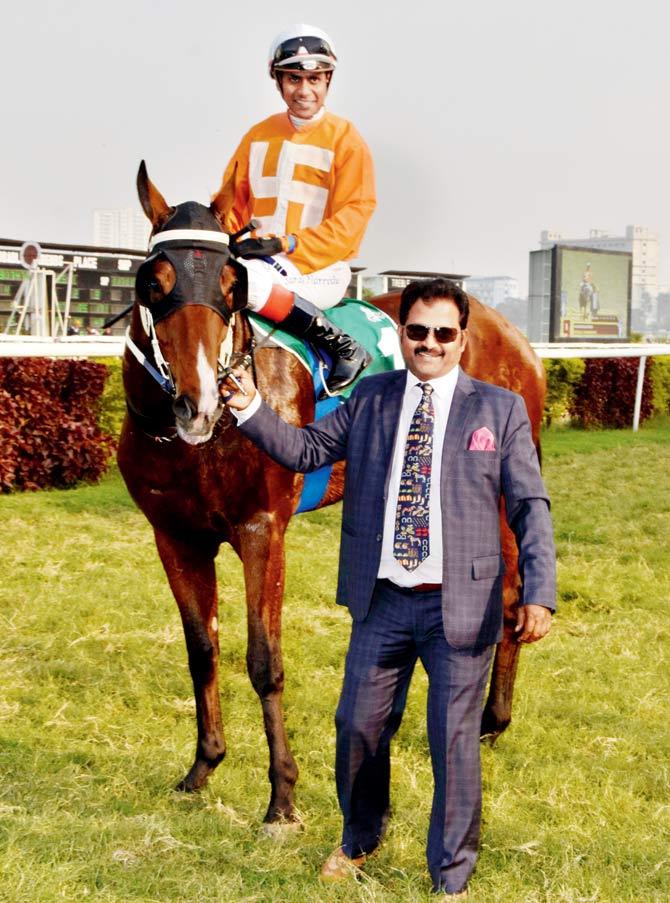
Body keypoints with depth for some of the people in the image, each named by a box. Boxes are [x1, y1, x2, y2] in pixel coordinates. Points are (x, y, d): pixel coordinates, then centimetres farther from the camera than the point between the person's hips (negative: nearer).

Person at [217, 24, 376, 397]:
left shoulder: (345, 139, -2)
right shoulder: (259, 136, 14)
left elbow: (351, 219, -9)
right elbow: (233, 201, 15)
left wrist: (285, 244, -20)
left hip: (322, 270, -5)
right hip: (267, 263, 5)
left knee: (246, 279, -35)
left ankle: (344, 347, -23)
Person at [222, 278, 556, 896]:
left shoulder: (501, 409, 0)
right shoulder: (370, 399, 8)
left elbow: (530, 507, -3)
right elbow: (305, 450, 9)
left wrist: (539, 593, -14)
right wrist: (250, 409, -7)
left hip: (461, 606, -3)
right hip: (382, 602, 3)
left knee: (454, 742, 2)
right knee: (358, 726, 11)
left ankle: (451, 875, 21)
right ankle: (360, 839, 38)